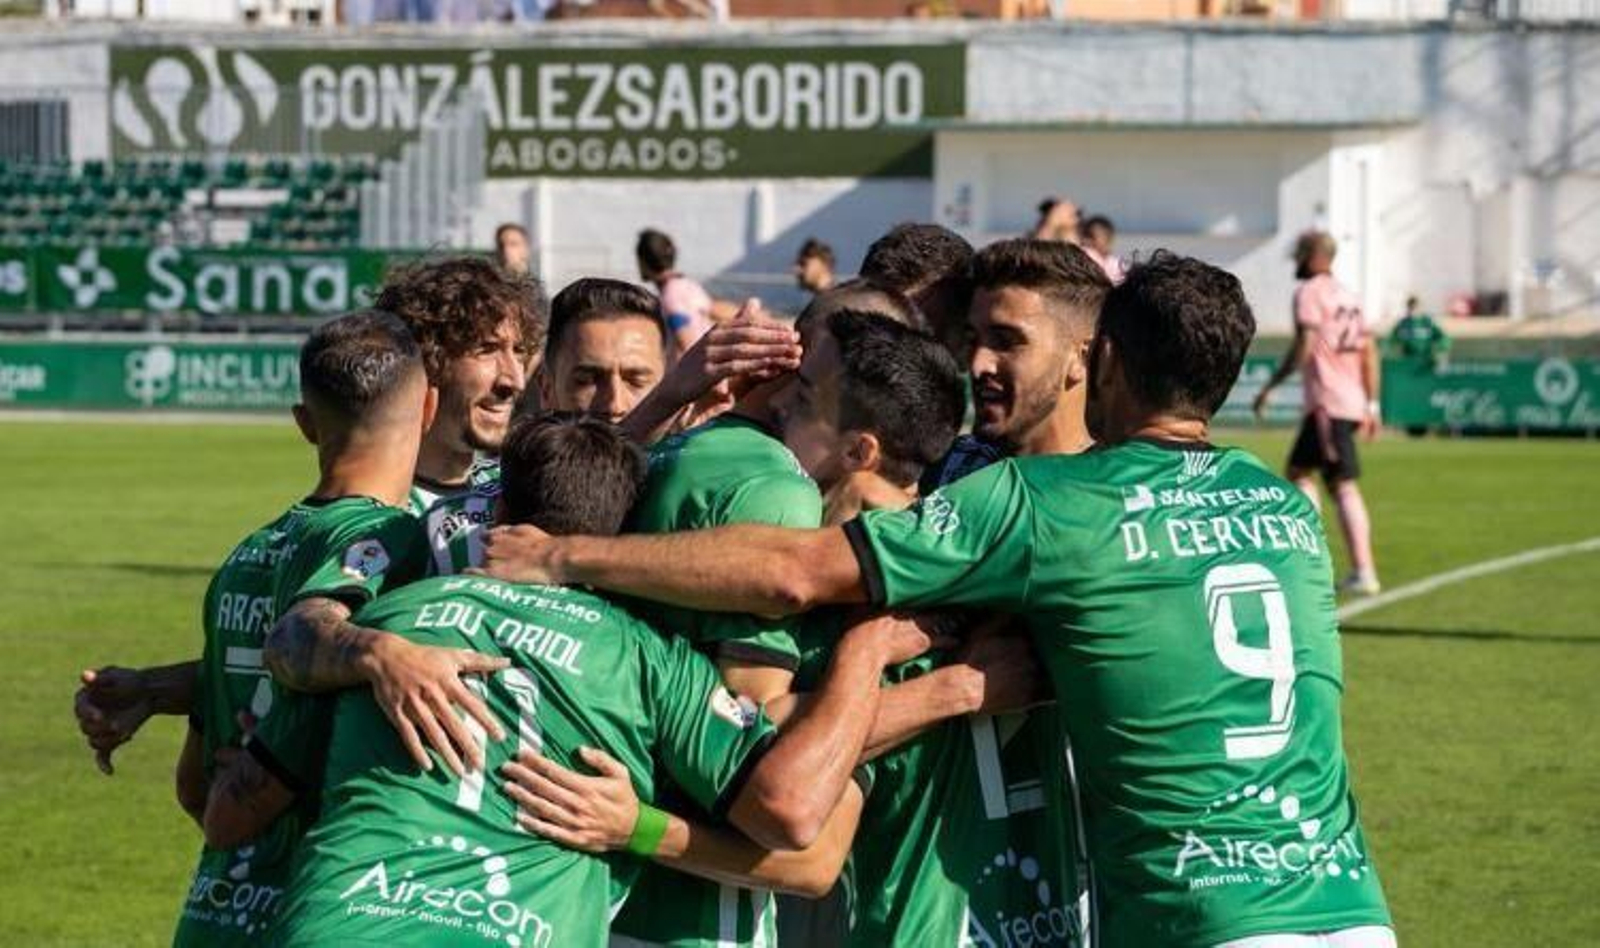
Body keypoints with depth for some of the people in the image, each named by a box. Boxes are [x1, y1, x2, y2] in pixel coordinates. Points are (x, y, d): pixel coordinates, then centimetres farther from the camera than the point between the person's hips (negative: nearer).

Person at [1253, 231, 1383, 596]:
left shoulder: (1309, 293, -6)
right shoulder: (1348, 297, 19)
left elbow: (1304, 346, -17)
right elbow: (1369, 352, 18)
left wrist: (1270, 386, -11)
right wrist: (1372, 405, 21)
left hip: (1328, 403, -8)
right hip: (1354, 402, 8)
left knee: (1344, 486, -7)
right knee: (1298, 470, 16)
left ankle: (1363, 573, -12)